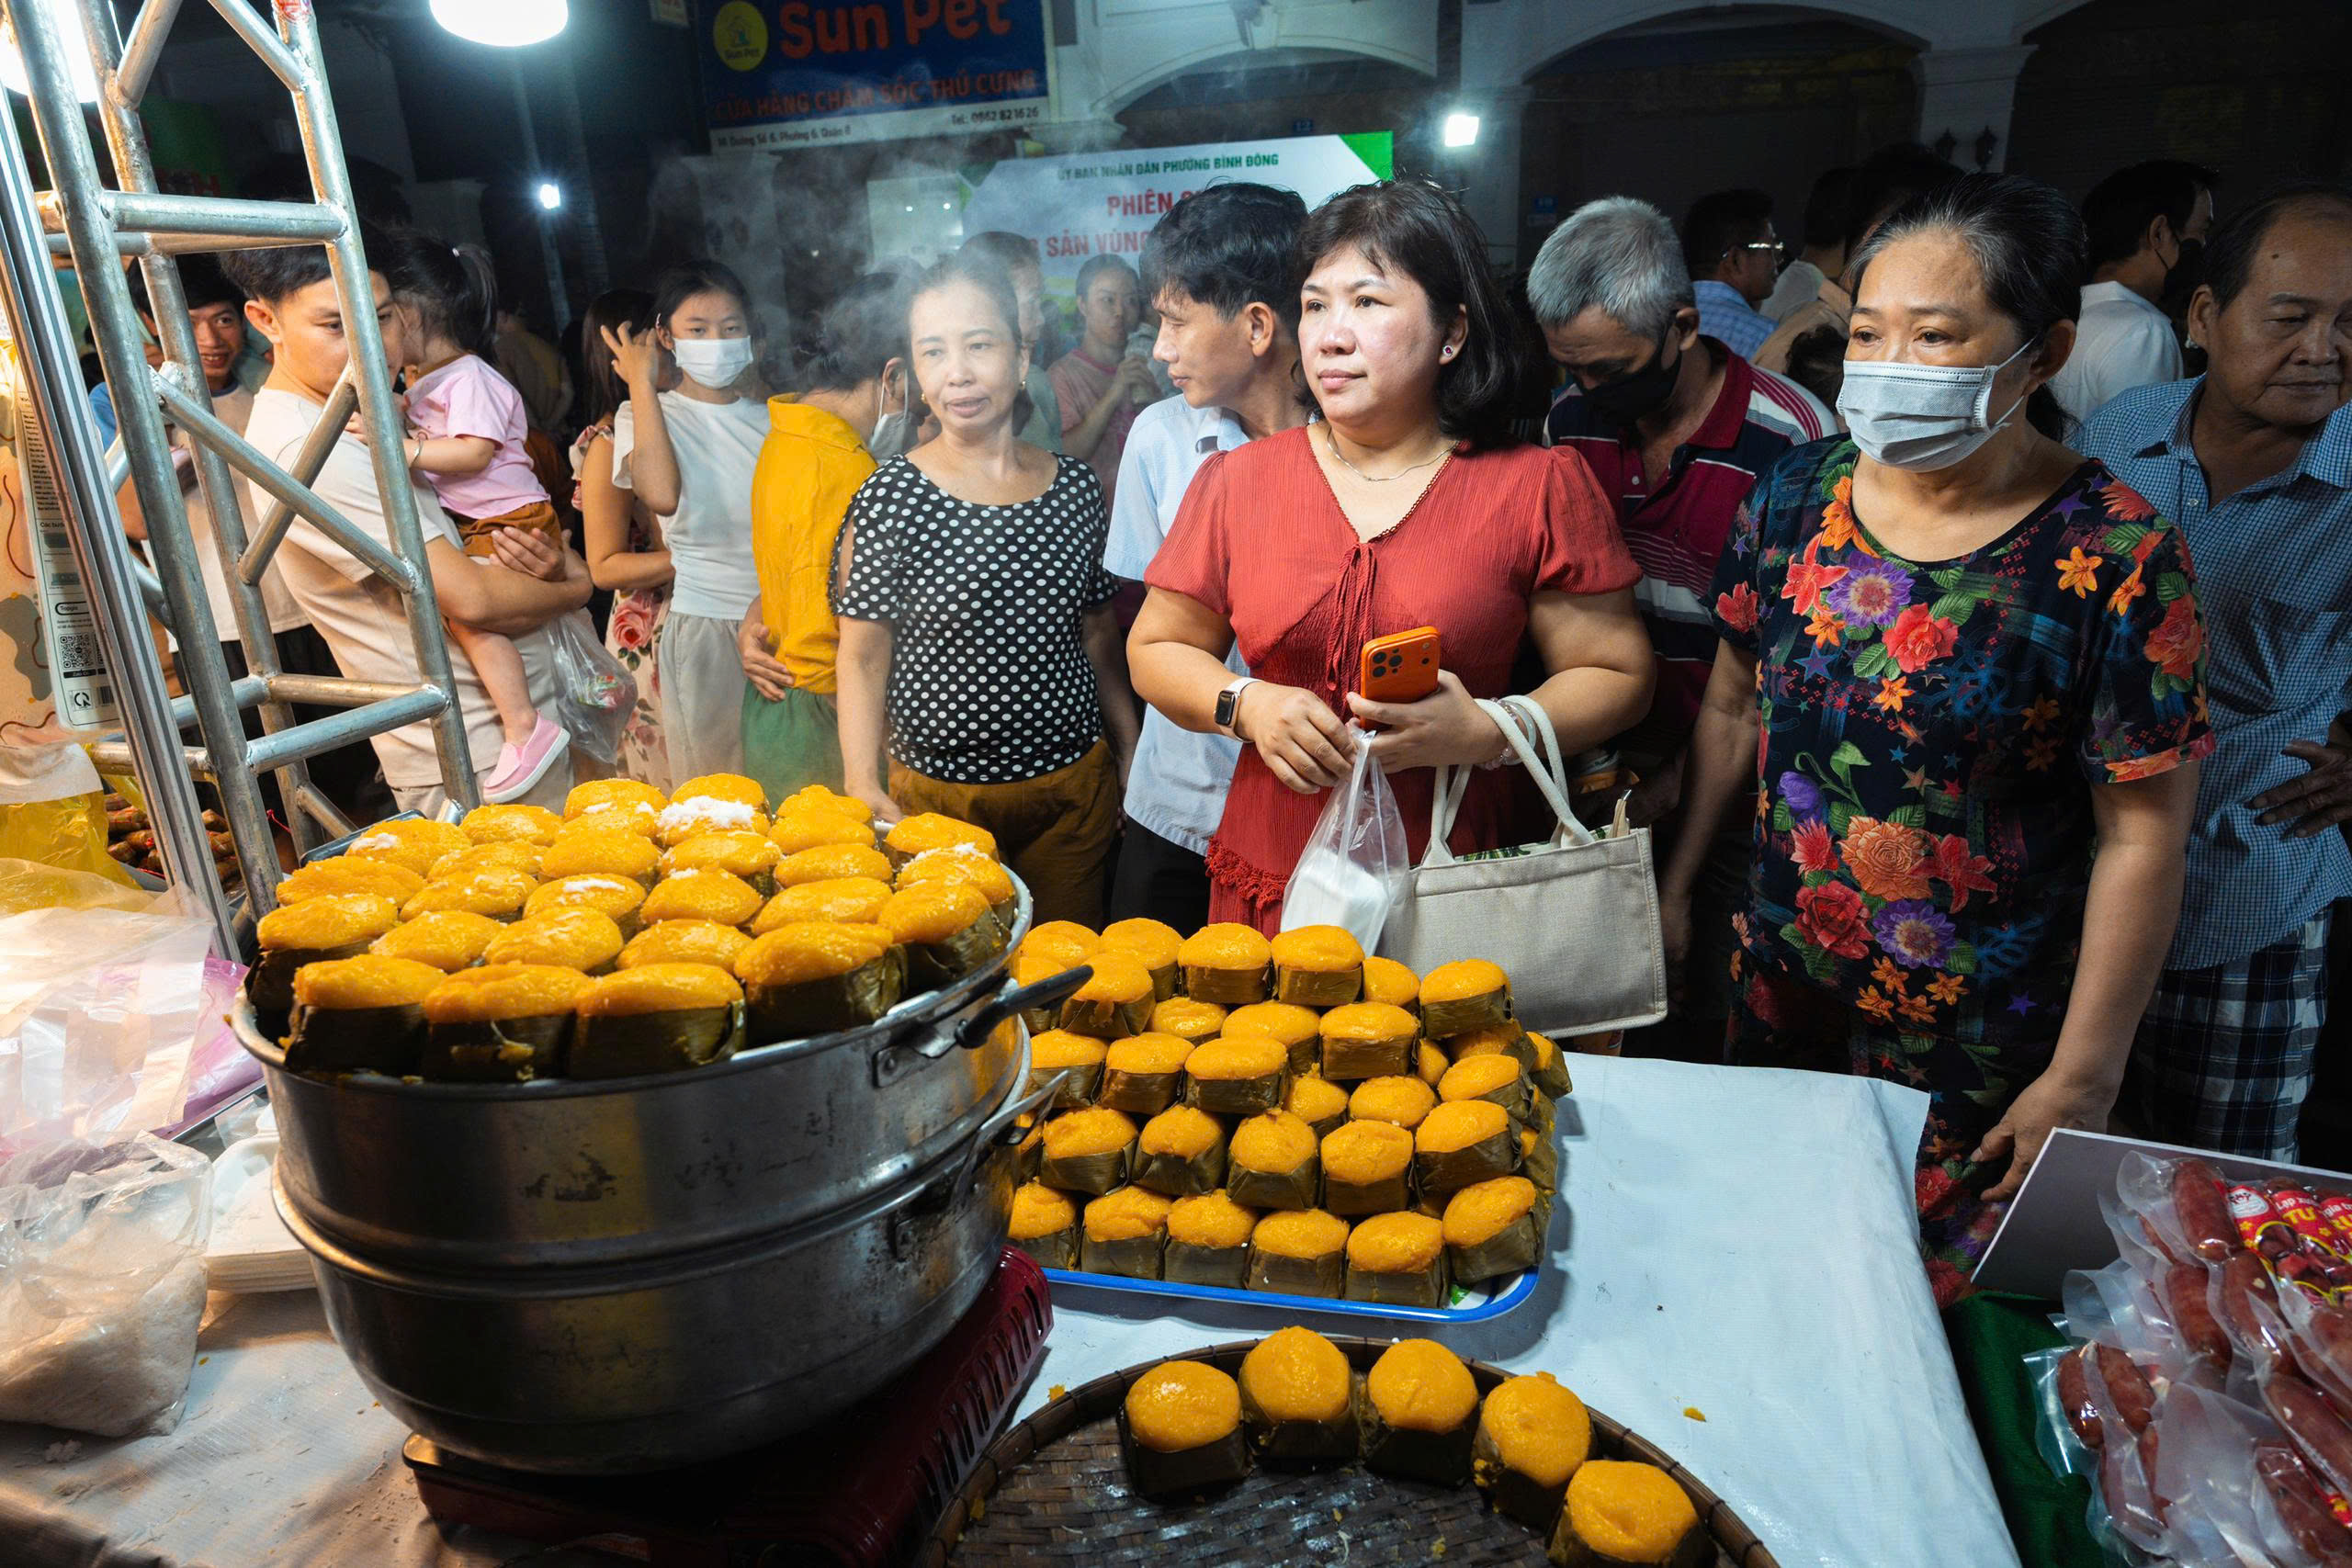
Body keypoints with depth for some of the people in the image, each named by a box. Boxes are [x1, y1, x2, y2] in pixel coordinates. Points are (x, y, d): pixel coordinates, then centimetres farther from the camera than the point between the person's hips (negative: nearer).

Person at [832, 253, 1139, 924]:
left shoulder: (1076, 486, 2)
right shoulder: (893, 496, -8)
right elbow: (862, 656, -6)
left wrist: (1132, 755, 10)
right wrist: (863, 787, -14)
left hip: (1075, 789, 3)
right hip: (935, 797, -3)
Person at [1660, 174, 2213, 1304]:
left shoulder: (2115, 557, -15)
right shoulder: (1797, 495, -3)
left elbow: (2142, 837, -12)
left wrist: (2081, 1078, -9)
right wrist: (1677, 877, 10)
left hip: (1979, 1039, -3)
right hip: (1780, 982, 4)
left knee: (1934, 1293, 13)